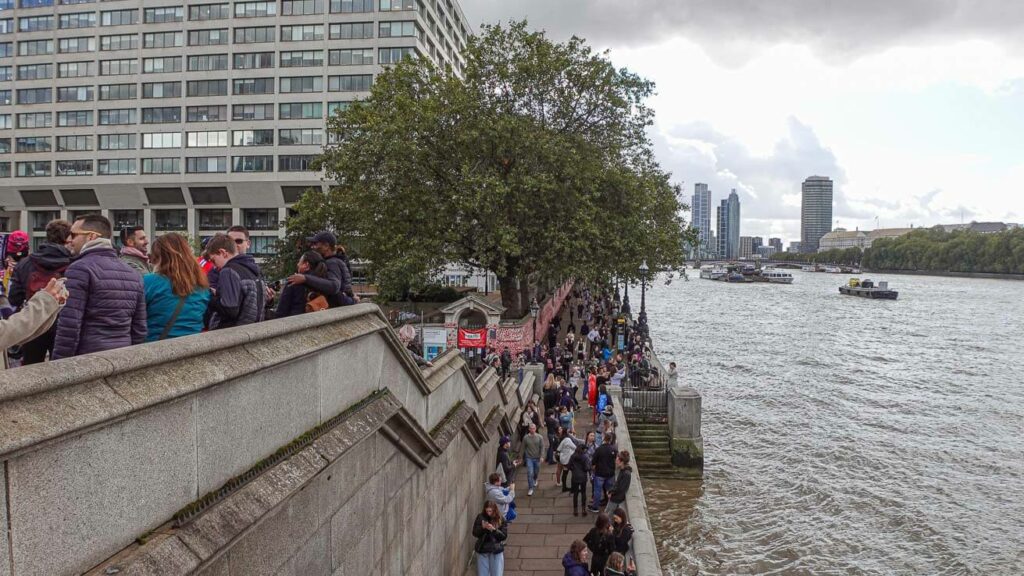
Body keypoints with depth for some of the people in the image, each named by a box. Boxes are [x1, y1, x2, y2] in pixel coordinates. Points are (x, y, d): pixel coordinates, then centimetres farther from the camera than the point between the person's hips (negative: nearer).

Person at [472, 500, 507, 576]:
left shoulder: (501, 519, -5)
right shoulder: (480, 517, -3)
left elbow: (504, 536, -7)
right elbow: (475, 534, -1)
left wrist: (493, 529, -21)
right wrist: (482, 527, -20)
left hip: (496, 550, 0)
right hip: (482, 549, 1)